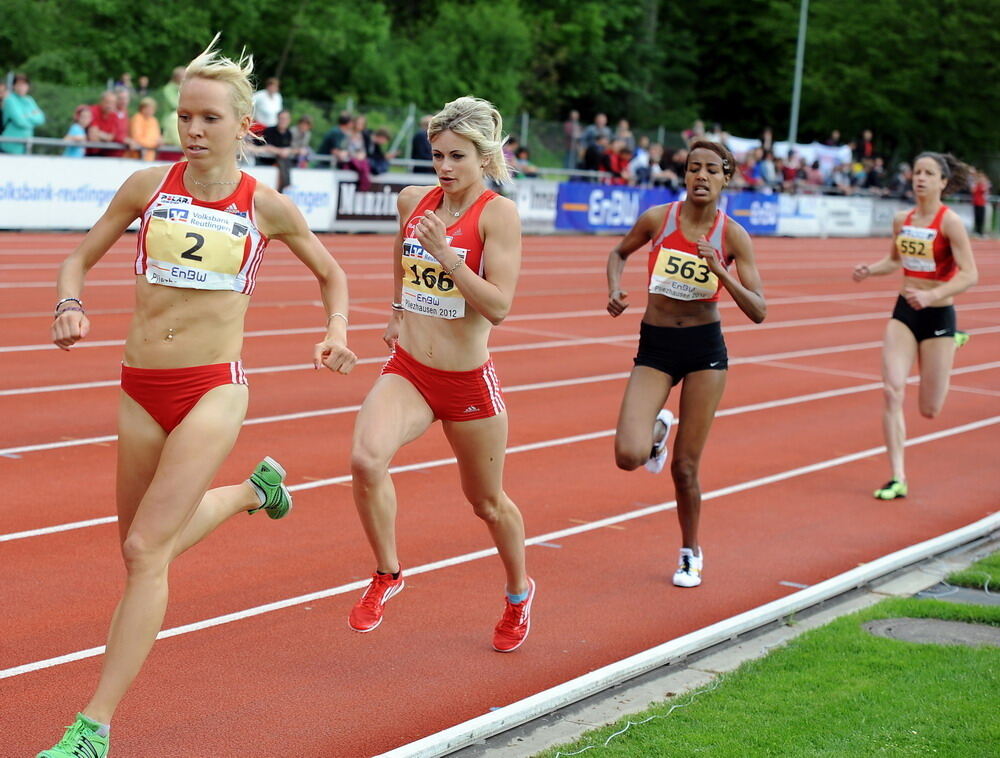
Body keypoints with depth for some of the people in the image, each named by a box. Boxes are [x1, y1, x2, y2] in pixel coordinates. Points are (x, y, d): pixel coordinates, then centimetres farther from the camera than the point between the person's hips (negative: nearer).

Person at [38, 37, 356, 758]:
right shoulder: (148, 185, 3)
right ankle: (256, 488, 48)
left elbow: (331, 273, 16)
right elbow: (82, 256, 13)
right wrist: (70, 305, -7)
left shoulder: (267, 207, -1)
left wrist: (337, 332, -2)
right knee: (148, 545, 18)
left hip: (213, 389, -4)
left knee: (145, 551, -13)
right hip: (141, 389, 4)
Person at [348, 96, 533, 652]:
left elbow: (499, 307, -21)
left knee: (486, 500, 15)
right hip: (407, 372, 3)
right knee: (367, 460, -25)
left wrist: (446, 254, -27)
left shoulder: (498, 213, -14)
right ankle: (387, 574, -1)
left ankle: (519, 594, 44)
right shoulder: (414, 200, 2)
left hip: (469, 382, -3)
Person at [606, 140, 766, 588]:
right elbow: (619, 253, 16)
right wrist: (615, 290, -4)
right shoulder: (658, 218, -4)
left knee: (684, 467, 3)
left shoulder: (733, 235, -5)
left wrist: (720, 272, -21)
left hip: (705, 348, -1)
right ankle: (658, 428, 21)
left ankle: (691, 553, 28)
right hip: (655, 347, 1)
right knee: (629, 456, -17)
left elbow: (758, 312, -7)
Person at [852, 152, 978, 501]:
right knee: (892, 392, -12)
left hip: (938, 315, -4)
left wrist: (931, 295, -31)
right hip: (904, 312, 4)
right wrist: (870, 270, 1)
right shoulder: (902, 220, 3)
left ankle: (952, 343, 38)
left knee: (929, 410, 7)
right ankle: (897, 479, -6)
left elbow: (970, 275, -19)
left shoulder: (950, 221, -14)